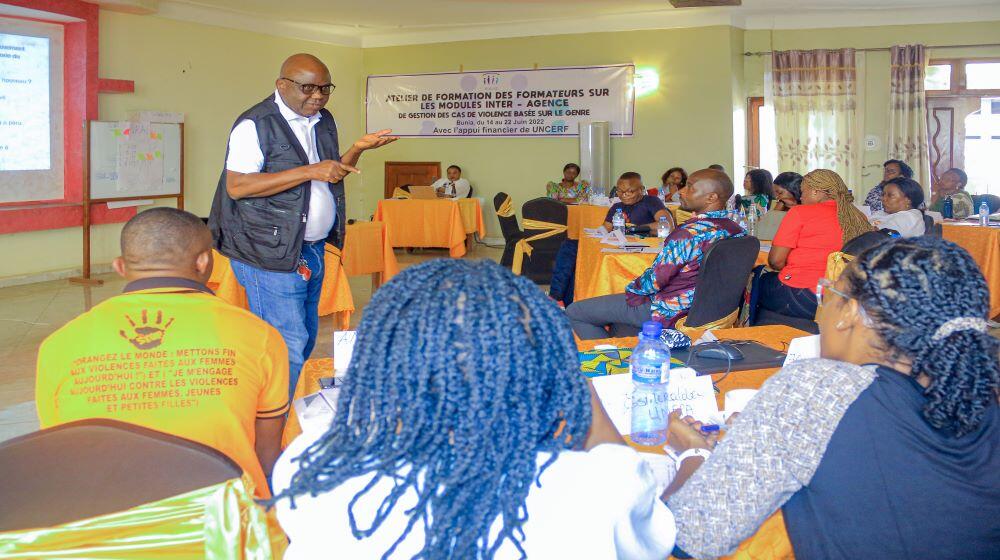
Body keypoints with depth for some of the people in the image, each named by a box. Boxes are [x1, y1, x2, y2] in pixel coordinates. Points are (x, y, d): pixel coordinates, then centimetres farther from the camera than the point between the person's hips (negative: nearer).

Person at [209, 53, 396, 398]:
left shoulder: (324, 121, 13)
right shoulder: (256, 124, -12)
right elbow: (237, 186, -21)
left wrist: (357, 150, 1)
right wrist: (309, 171, -24)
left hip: (313, 250, 9)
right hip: (271, 253, -8)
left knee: (305, 338, 15)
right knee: (287, 347, -10)